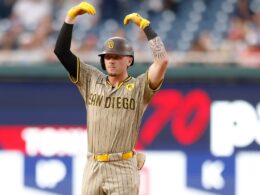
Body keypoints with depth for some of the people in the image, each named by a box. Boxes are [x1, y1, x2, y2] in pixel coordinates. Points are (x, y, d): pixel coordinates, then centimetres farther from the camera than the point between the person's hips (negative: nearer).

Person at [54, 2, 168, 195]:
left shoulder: (139, 87, 0)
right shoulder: (91, 80, 12)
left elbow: (162, 61, -16)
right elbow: (61, 51, 9)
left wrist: (145, 25, -12)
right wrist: (71, 17, -1)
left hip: (123, 169, -4)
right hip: (93, 168, 4)